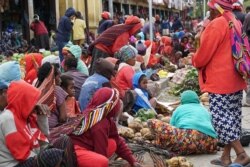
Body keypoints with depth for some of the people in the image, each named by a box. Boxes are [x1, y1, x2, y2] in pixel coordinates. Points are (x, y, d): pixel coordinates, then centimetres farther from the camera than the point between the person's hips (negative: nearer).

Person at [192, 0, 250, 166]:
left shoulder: (216, 24, -15)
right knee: (231, 117, 9)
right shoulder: (236, 23, 12)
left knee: (221, 118, -5)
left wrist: (194, 60, 7)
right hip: (234, 79, 9)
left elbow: (203, 55, -13)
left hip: (220, 80, -9)